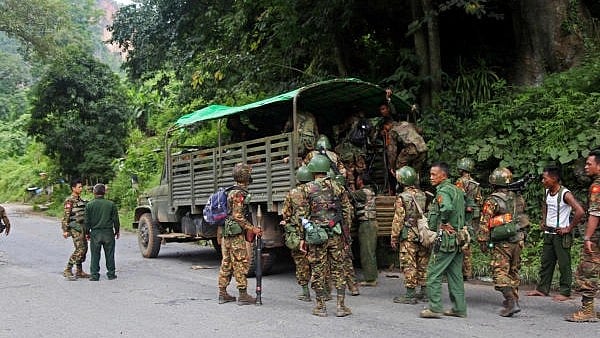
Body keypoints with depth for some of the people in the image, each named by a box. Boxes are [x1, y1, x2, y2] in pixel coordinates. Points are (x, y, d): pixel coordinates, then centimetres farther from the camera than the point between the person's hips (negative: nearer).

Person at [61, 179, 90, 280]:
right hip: (75, 228, -9)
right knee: (80, 249, -14)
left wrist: (86, 229, 21)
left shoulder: (80, 200, 15)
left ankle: (79, 271, 17)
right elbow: (65, 216, -15)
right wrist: (65, 230, -19)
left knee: (84, 249, 10)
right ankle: (67, 270, -8)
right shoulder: (69, 201, -11)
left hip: (82, 227, 9)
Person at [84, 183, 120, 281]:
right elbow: (116, 219, 2)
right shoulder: (111, 204, -2)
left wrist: (87, 233, 11)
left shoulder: (89, 205, -3)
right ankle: (111, 274, 13)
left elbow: (87, 221, 0)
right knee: (109, 254, 8)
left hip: (95, 233, -1)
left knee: (95, 255, 5)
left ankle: (94, 275, 5)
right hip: (108, 233, 1)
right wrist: (117, 231, 14)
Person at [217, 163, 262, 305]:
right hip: (236, 234, -10)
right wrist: (252, 229, -16)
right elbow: (238, 217, -19)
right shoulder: (239, 194, -15)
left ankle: (222, 294, 16)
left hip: (226, 234, 10)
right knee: (241, 263, -6)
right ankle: (243, 295, -4)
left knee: (226, 264, 12)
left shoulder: (231, 192, 16)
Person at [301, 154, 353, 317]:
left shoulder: (307, 188, -1)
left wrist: (302, 237, 2)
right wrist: (346, 235, 13)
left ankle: (321, 307, 11)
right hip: (336, 235, 2)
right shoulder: (337, 187, 5)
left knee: (318, 270, 6)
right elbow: (347, 212, 6)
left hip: (316, 236, -2)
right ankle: (341, 306, 8)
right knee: (338, 269, 8)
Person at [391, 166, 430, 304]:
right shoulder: (423, 196, 7)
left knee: (409, 266, -2)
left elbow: (398, 220, -12)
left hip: (409, 237, -6)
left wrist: (394, 238, -4)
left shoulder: (402, 198, -11)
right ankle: (424, 292, 19)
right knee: (423, 264, 12)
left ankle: (410, 295, 0)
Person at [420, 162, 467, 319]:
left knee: (433, 273, -3)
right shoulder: (457, 190, 16)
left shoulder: (443, 190, -14)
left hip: (446, 239, -9)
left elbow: (447, 208, -34)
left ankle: (434, 308, -3)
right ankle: (459, 308, 16)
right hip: (458, 239, 9)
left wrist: (443, 223, -18)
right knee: (455, 274, 13)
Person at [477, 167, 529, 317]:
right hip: (518, 240, 6)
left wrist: (483, 242, -5)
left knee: (500, 273, -5)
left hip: (502, 243, -6)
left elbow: (484, 223, -13)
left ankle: (512, 303, -17)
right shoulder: (518, 198, 7)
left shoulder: (492, 201, -12)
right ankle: (513, 298, 32)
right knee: (513, 271, 20)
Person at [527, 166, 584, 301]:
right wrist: (543, 220, 18)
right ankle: (542, 289, 22)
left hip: (561, 234, -8)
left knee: (564, 264, 1)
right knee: (546, 262, 13)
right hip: (548, 233, 8)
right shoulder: (547, 191, 6)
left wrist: (569, 228, -21)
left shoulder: (565, 194, -19)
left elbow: (580, 212, -28)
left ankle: (565, 292, 10)